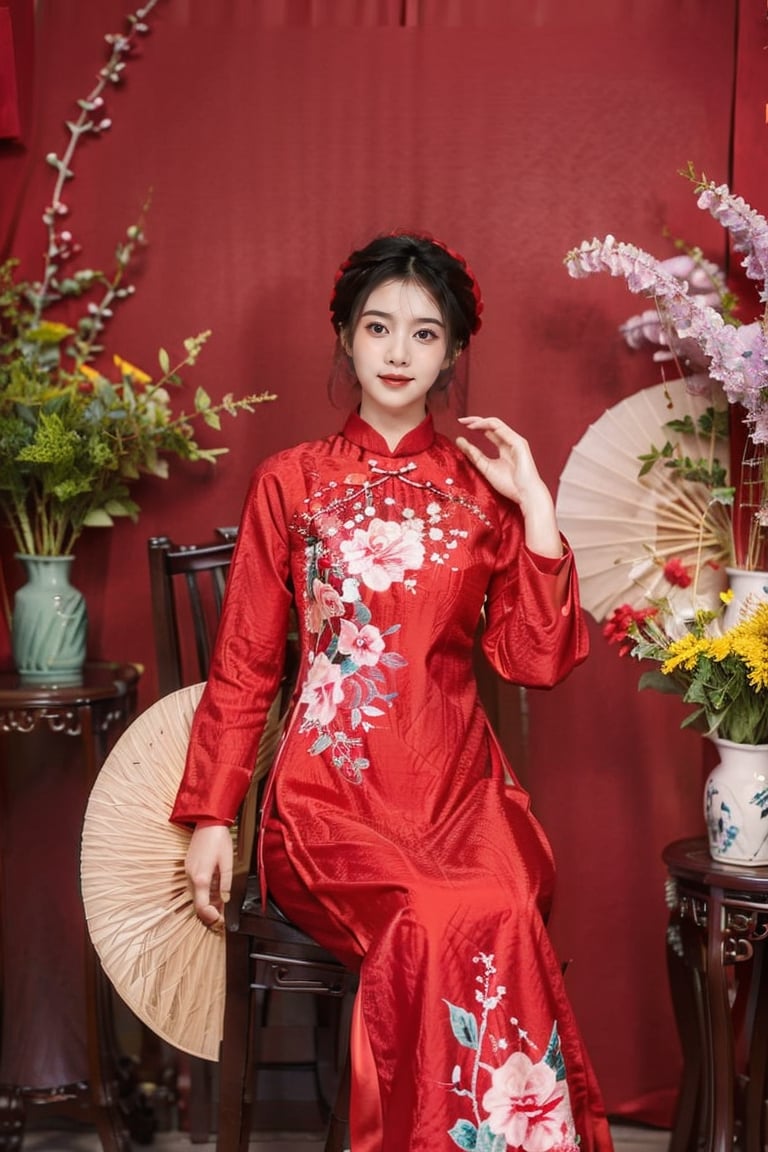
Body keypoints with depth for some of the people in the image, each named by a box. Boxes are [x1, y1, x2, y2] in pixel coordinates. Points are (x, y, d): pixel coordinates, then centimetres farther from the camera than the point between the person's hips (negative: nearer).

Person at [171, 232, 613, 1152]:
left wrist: (533, 502, -1)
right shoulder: (290, 482, 8)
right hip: (332, 794, -1)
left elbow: (538, 660, 4)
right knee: (446, 925, -29)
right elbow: (243, 664, 8)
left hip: (461, 787, 2)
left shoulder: (484, 487, 12)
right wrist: (210, 817, 2)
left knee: (501, 920, -29)